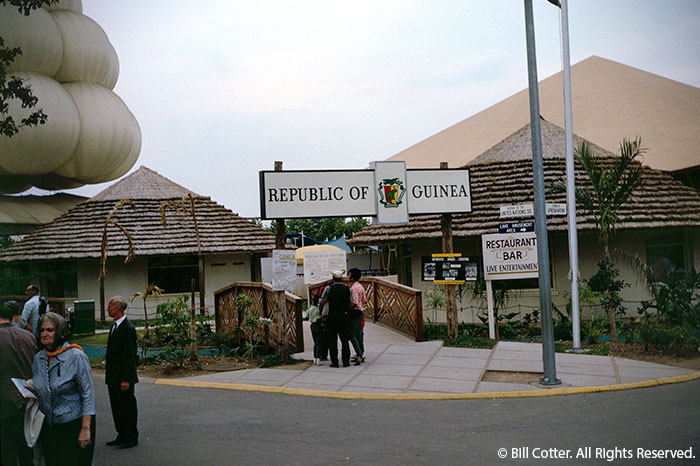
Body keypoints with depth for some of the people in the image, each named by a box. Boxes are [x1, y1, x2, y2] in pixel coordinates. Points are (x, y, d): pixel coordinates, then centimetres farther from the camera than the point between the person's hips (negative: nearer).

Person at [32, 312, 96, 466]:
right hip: (48, 427, 6)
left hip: (74, 424, -6)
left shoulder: (76, 357, -15)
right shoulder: (38, 358, 5)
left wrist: (85, 429, -18)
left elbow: (88, 394, -15)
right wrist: (31, 391, -4)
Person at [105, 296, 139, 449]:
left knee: (128, 407, 1)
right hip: (113, 376, 9)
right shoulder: (114, 326, 12)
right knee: (116, 407, 15)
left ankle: (132, 438, 12)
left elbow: (130, 356, -20)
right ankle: (122, 436, 26)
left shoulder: (128, 328, -18)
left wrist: (125, 379, -21)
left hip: (123, 377, -9)